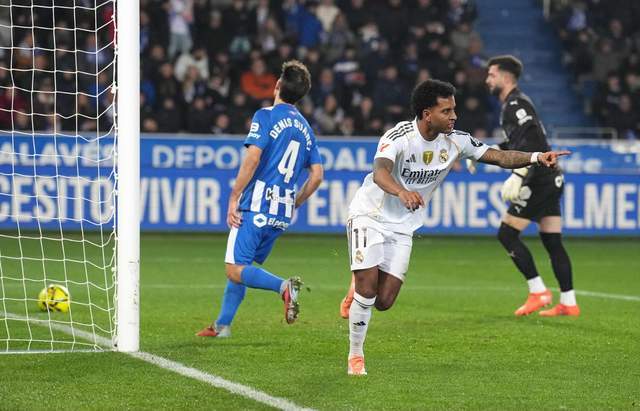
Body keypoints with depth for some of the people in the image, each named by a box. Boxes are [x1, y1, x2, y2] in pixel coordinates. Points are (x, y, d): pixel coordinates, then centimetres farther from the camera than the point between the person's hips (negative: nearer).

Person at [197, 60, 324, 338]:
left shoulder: (266, 116, -5)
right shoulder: (305, 128, 15)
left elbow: (252, 158, -17)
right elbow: (317, 175, 13)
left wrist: (234, 198, -12)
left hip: (256, 207, -7)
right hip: (281, 215, 7)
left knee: (235, 270, -10)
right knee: (241, 268, 17)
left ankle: (284, 286, -30)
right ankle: (222, 325, 18)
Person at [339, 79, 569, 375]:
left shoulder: (455, 141, -7)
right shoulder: (400, 136, -25)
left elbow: (498, 156, -4)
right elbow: (380, 172, -42)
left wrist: (537, 157, -22)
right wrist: (401, 192, -64)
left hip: (402, 227, 5)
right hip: (369, 215, -5)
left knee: (384, 301, -3)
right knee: (367, 289, -17)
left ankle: (358, 291, 34)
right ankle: (355, 355, 4)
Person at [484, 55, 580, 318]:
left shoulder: (515, 104, -11)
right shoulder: (513, 104, 20)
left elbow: (531, 141, -24)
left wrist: (518, 176, -32)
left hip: (539, 180, -10)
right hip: (551, 179, 10)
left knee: (507, 234, -6)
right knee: (552, 242, 7)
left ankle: (538, 292, -7)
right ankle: (568, 303, 5)